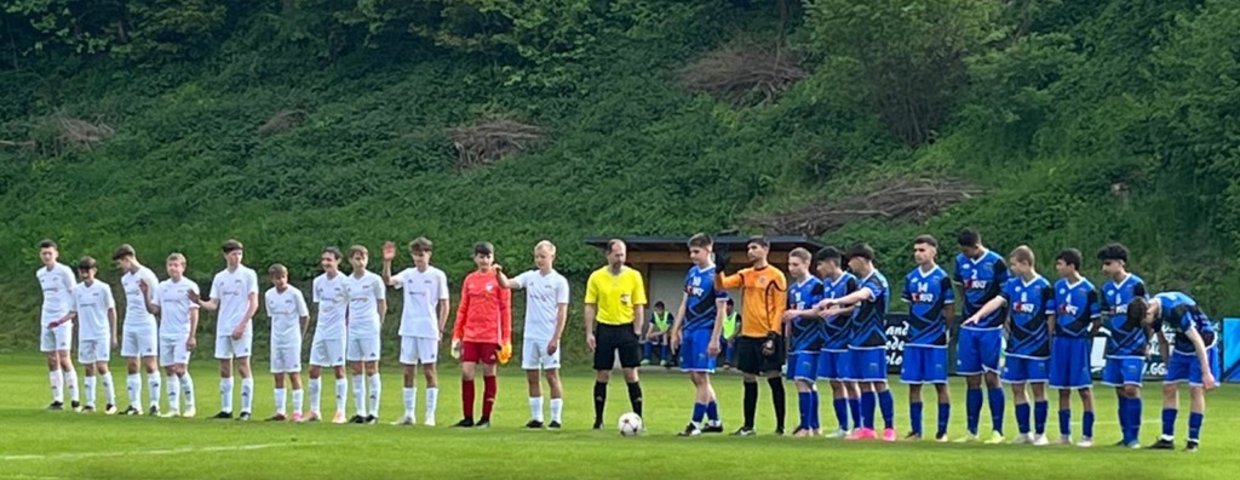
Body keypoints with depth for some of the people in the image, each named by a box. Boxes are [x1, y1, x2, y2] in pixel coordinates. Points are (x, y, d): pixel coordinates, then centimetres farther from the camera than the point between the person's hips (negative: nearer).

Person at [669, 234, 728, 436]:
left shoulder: (715, 276, -9)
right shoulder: (692, 273, 13)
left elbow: (720, 311, -11)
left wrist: (715, 339, -15)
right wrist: (676, 331, 16)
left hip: (705, 331, -8)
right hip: (689, 332, 8)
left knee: (700, 377, -8)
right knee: (695, 378, 10)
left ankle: (696, 423, -5)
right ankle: (714, 421, 19)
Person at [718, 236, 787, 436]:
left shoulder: (775, 276, -5)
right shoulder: (745, 275, 12)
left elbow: (780, 308, -8)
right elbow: (722, 285, 3)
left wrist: (773, 335, -14)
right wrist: (720, 269, -15)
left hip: (767, 336, -6)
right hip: (748, 335, 6)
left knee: (773, 378, -3)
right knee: (749, 379, 9)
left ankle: (780, 426, 2)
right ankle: (748, 426, 15)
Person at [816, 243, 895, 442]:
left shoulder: (877, 281, -15)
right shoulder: (862, 281, 13)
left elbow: (862, 296, -35)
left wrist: (835, 301, -46)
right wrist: (836, 311, 22)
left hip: (873, 342, -8)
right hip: (858, 341, 8)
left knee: (878, 383, -7)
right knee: (863, 384, 8)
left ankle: (889, 428, -2)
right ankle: (867, 428, 11)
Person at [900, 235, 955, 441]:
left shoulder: (942, 278, -5)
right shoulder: (911, 278, 9)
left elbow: (950, 309, -1)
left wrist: (945, 330, 2)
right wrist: (913, 325, 10)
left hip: (936, 340, -5)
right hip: (914, 339, 5)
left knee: (940, 384, -1)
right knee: (913, 384, 5)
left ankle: (942, 431, 5)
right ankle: (916, 431, 12)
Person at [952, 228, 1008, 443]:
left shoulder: (996, 262, -10)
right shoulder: (961, 261, 5)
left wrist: (1005, 322, -4)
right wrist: (969, 308, 11)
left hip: (991, 328, -5)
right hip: (969, 328, 5)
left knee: (991, 377, -5)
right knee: (972, 380, 8)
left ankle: (997, 431, 0)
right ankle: (972, 431, 14)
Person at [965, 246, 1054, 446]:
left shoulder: (1044, 287, -7)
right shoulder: (1012, 285, 4)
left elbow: (1050, 318, -4)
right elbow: (997, 301, -10)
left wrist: (1051, 344, -5)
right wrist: (979, 314, -26)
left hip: (1038, 347, -5)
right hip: (1016, 347, 5)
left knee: (1038, 389, 1)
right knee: (1017, 389, 7)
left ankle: (1040, 433, 11)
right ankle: (1024, 433, 17)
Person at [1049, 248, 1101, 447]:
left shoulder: (1088, 290, -8)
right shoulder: (1058, 287, 7)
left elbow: (1097, 320, -2)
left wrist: (1087, 338, -4)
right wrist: (1052, 340, 9)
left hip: (1079, 342, -5)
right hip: (1060, 340, 5)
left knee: (1085, 389, -2)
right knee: (1063, 389, 8)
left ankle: (1087, 435, 2)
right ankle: (1064, 434, 14)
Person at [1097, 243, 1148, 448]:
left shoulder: (1136, 285, -7)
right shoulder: (1106, 289, 9)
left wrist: (1147, 342, -3)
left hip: (1134, 348, -6)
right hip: (1115, 347, 6)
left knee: (1131, 389, -12)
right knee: (1120, 391, 6)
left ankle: (1134, 437, -7)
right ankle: (1126, 436, 12)